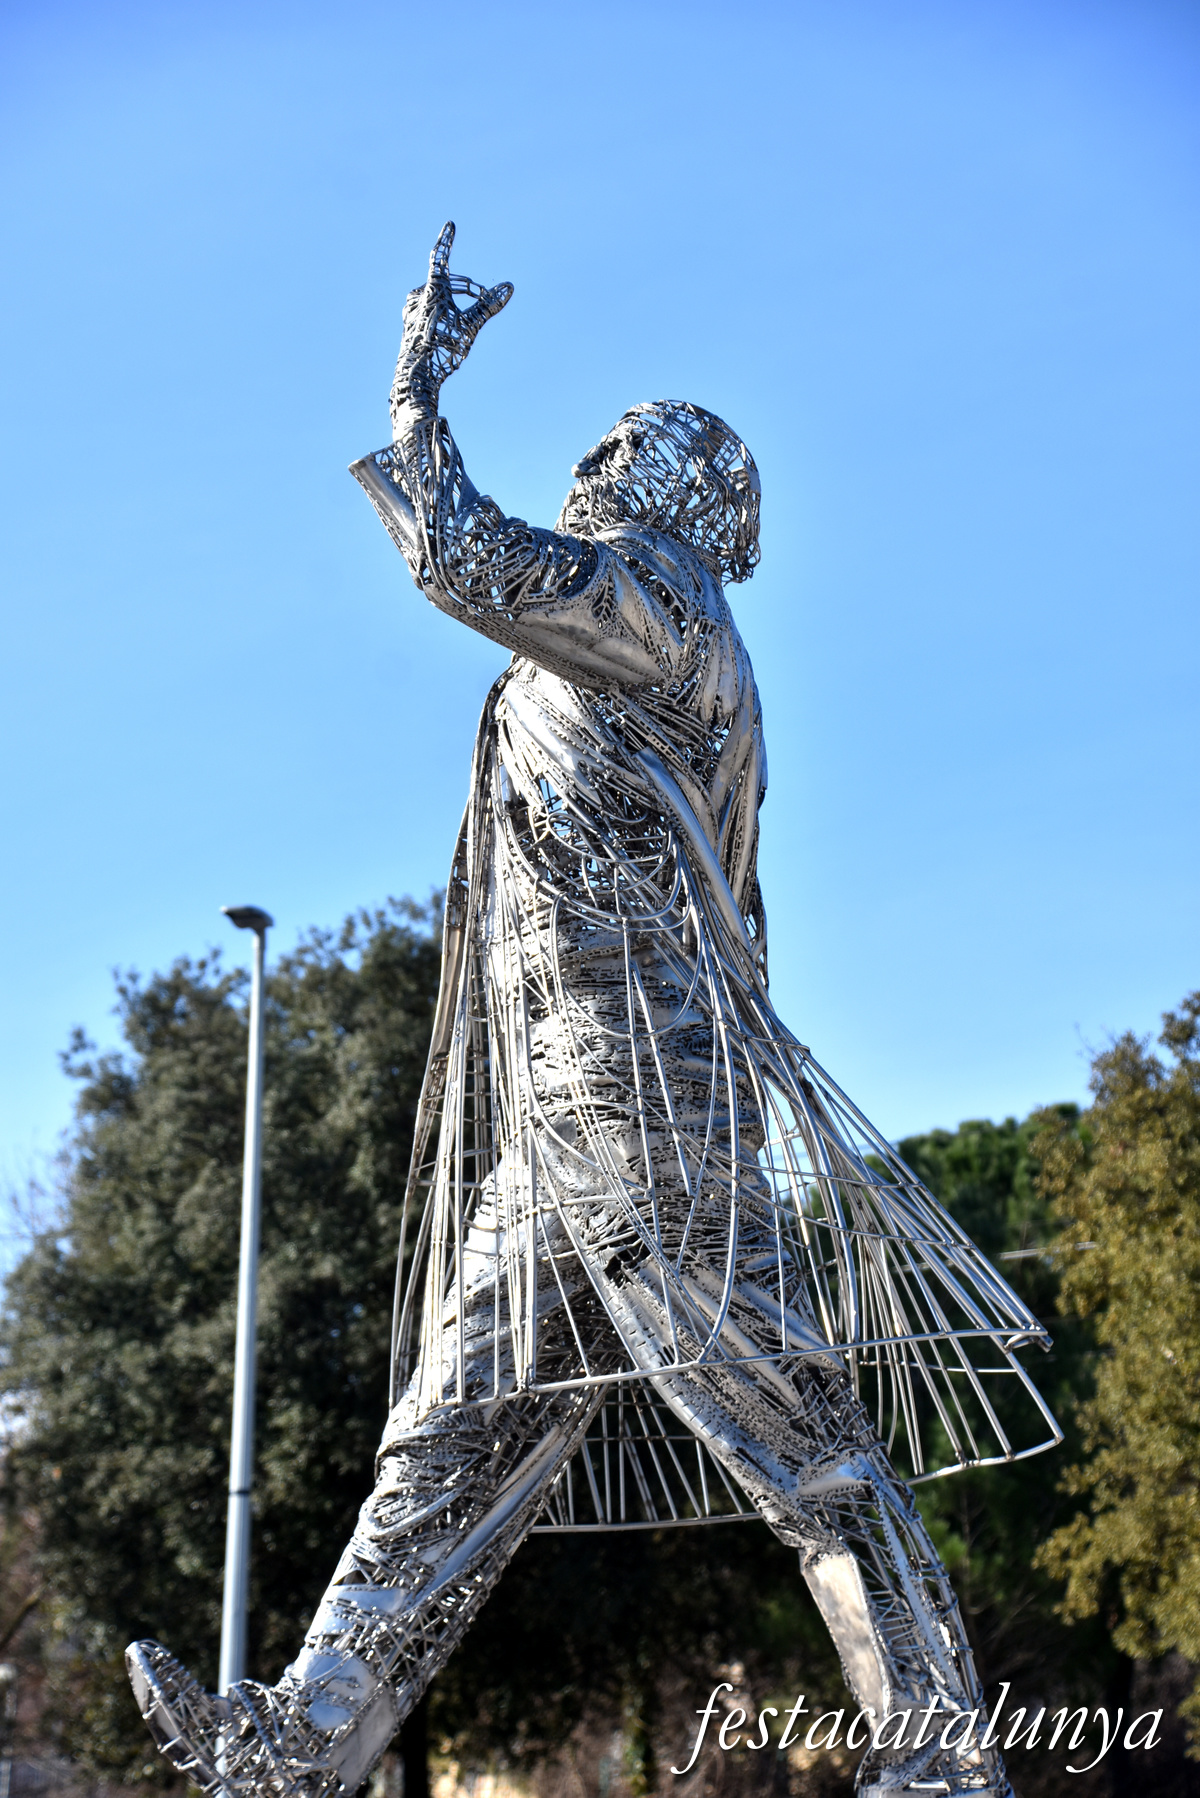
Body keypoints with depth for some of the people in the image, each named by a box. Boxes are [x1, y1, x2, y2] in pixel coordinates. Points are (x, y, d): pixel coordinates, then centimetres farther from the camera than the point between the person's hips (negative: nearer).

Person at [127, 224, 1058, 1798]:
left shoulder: (658, 607, -1)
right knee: (457, 1438, 4)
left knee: (803, 1442, -8)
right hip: (561, 1142, 10)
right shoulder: (614, 672, 27)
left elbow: (461, 556, -16)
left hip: (651, 1115, -10)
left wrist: (421, 380, -2)